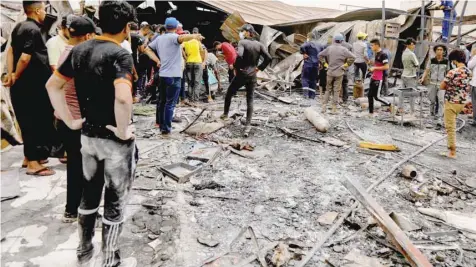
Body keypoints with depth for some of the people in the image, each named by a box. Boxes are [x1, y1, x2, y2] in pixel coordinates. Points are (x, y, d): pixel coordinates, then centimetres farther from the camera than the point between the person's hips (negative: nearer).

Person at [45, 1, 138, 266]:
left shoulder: (79, 50, 4)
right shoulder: (120, 54, -18)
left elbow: (52, 85, 10)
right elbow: (123, 97, -35)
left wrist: (70, 120, 9)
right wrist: (123, 130, -21)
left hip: (88, 135, 7)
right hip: (115, 140, -7)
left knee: (89, 195, 22)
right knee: (115, 202, 9)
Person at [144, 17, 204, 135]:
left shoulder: (159, 38, 12)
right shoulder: (173, 37, -10)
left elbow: (147, 49, 15)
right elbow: (181, 38, -34)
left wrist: (157, 60, 8)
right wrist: (193, 36, -53)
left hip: (162, 74, 7)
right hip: (173, 75, -7)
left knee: (162, 100, 21)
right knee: (170, 103, -5)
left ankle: (159, 121, 36)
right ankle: (166, 128, -5)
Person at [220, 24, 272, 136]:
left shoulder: (242, 42, -10)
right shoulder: (259, 44, 4)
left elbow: (239, 55, -28)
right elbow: (268, 58, -3)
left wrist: (236, 67, -13)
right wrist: (259, 68, 6)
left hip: (241, 74, -4)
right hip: (252, 76, 4)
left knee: (229, 94, 19)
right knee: (250, 100, 6)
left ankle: (225, 114, 34)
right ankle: (248, 125, -1)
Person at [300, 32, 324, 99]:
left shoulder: (308, 43, -8)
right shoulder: (319, 45, 14)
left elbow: (302, 47, -27)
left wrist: (303, 53, -12)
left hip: (308, 64, -6)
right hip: (316, 65, 6)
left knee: (304, 78, 2)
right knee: (313, 79, 12)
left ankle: (306, 93, -11)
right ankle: (312, 95, 11)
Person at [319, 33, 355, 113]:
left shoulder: (329, 48, 0)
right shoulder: (343, 49, -8)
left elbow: (320, 55, 6)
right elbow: (352, 57, -14)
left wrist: (325, 63, 10)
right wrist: (346, 65, -4)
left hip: (330, 72, 2)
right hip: (339, 73, -2)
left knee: (328, 89, 13)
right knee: (336, 91, 5)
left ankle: (324, 106, 9)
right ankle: (334, 108, 7)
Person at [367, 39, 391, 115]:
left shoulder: (383, 54, -16)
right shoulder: (376, 54, 12)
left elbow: (386, 67, -21)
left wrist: (375, 68, -19)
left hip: (379, 79, -9)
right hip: (373, 78, 9)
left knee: (376, 96, -6)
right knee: (370, 95, 10)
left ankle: (391, 106, 12)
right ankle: (371, 112, 18)